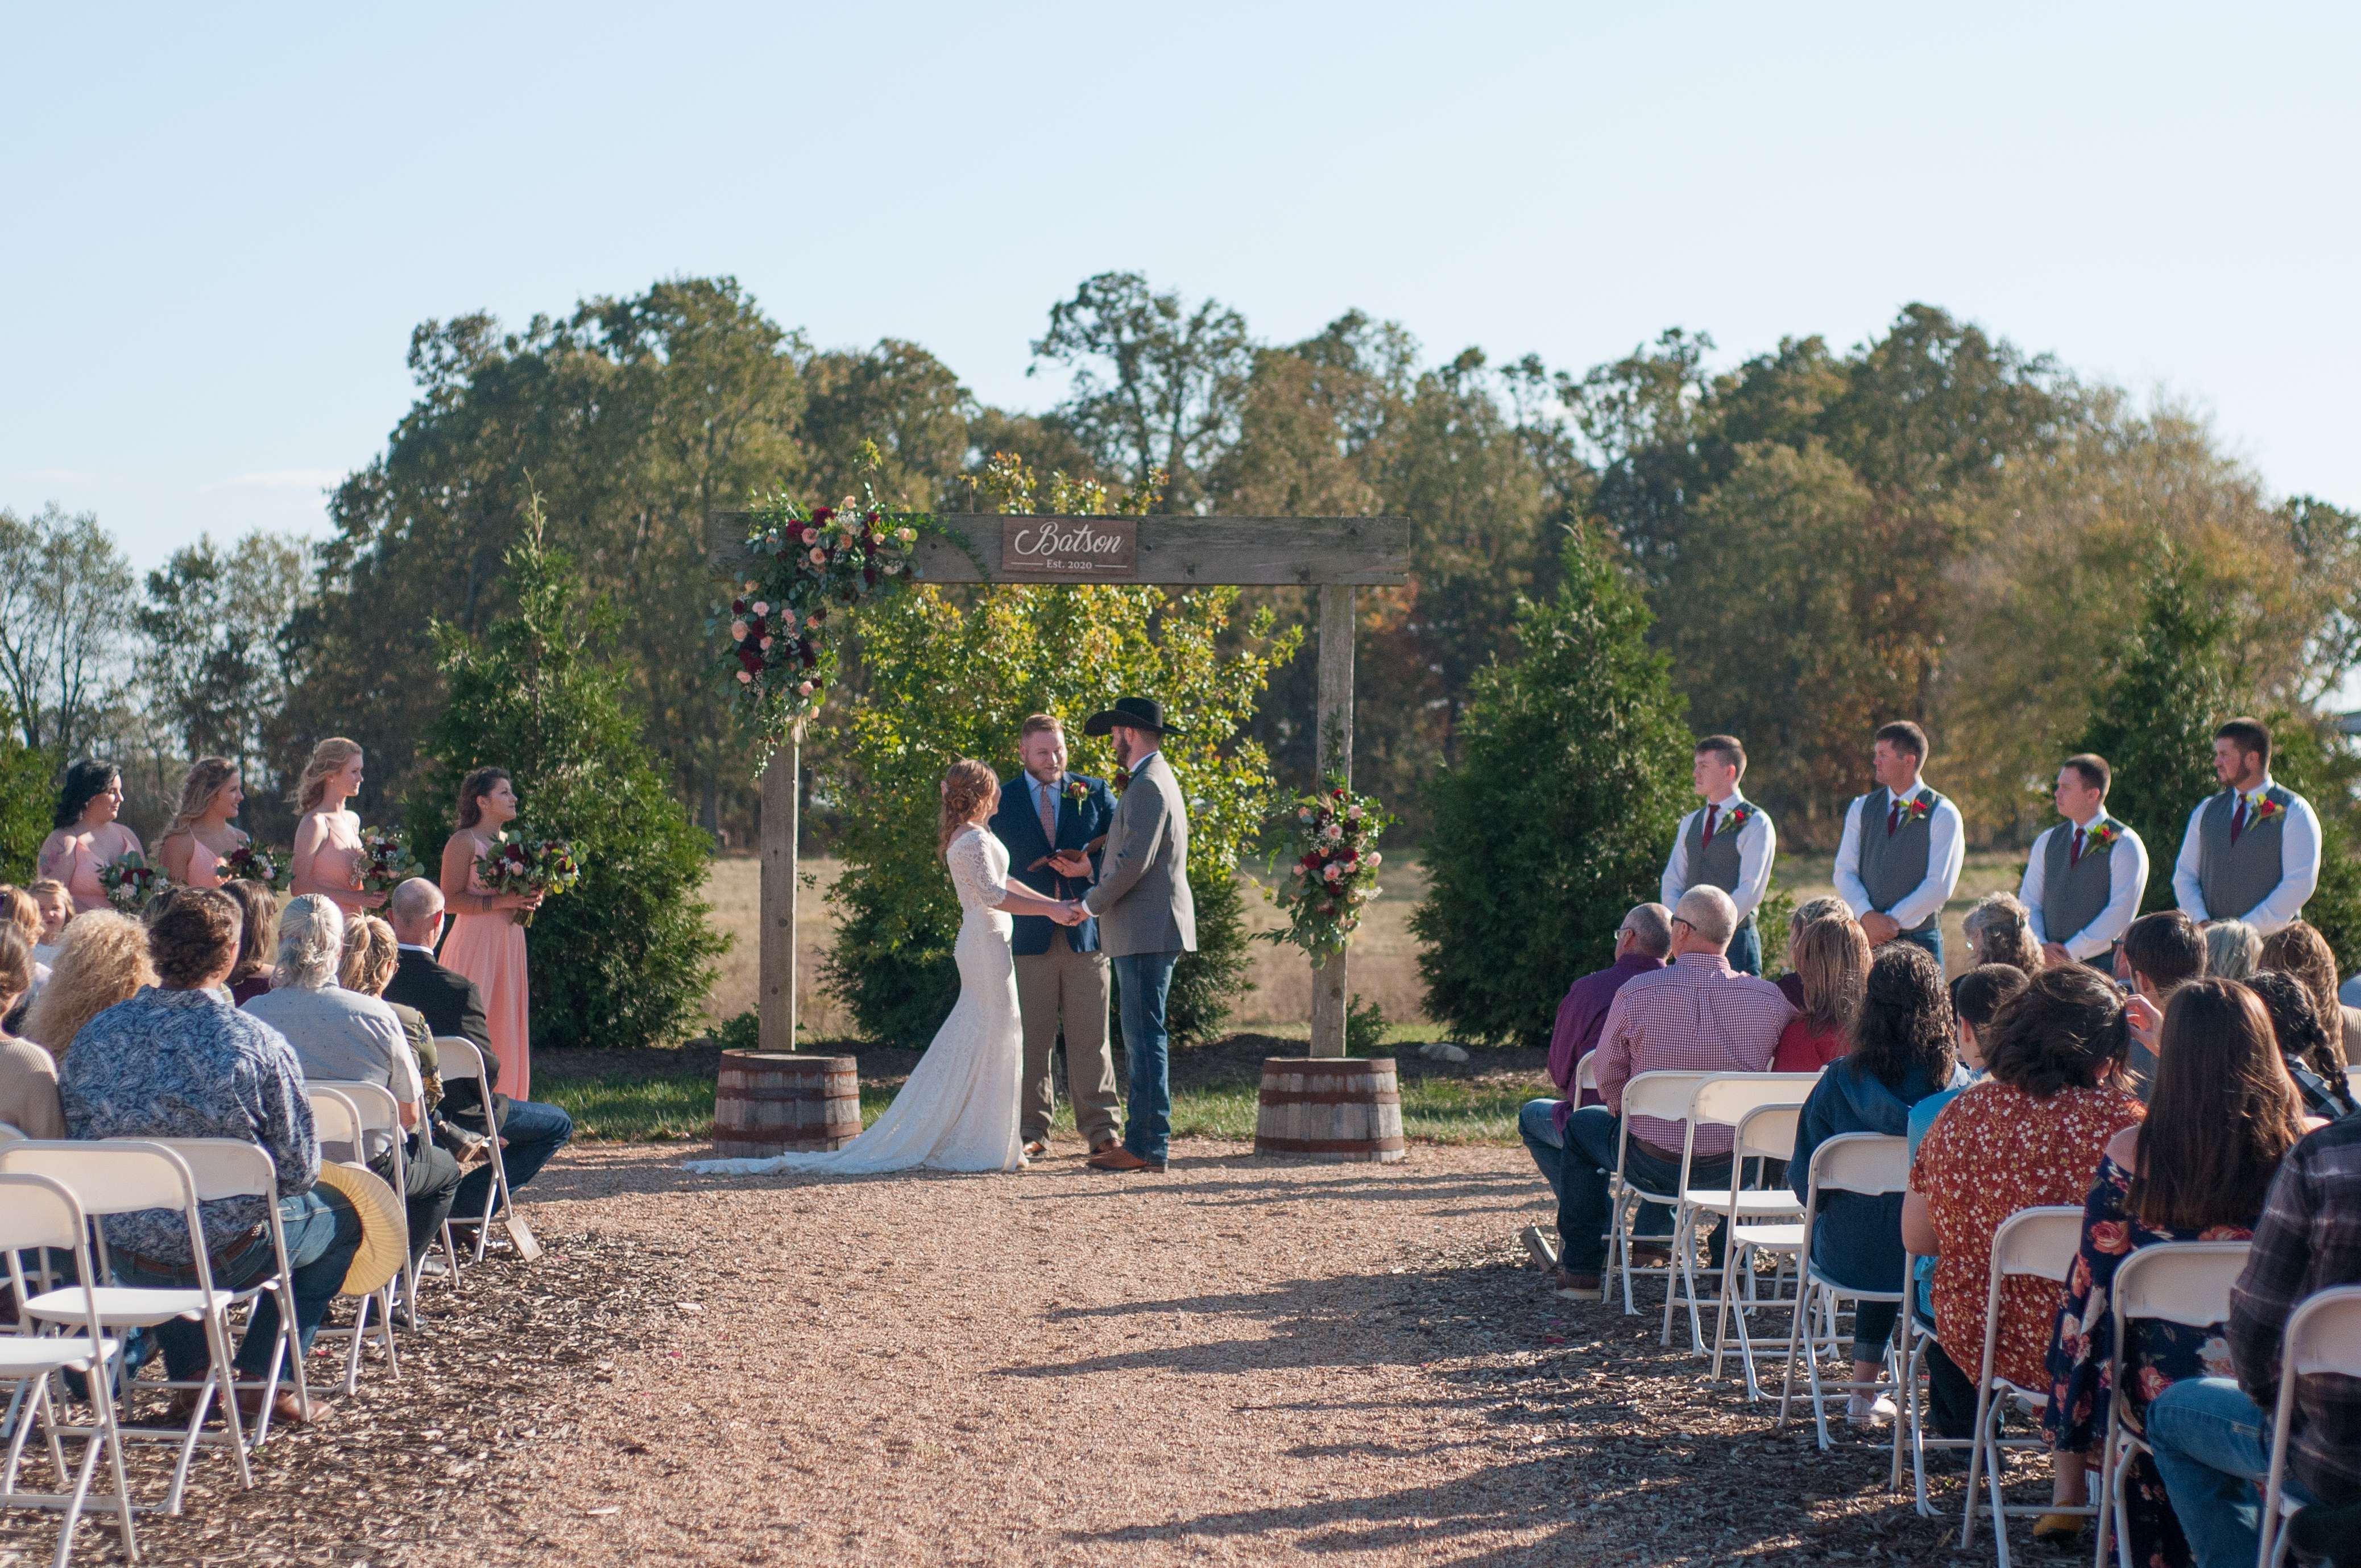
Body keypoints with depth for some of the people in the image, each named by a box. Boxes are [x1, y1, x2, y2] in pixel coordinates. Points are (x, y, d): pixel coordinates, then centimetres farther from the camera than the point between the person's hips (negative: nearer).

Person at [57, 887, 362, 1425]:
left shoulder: (97, 1034, -8)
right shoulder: (259, 1044, -19)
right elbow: (298, 1172, -12)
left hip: (123, 1255, 4)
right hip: (227, 1257, -4)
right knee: (341, 1213, 25)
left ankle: (190, 1372, 30)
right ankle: (262, 1378, 20)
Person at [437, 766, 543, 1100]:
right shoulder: (463, 842, -8)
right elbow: (449, 900, -14)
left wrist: (529, 900, 6)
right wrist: (500, 901, -21)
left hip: (509, 944, 8)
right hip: (475, 943, -8)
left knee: (506, 1029, 6)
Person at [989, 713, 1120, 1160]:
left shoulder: (1094, 792, 9)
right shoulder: (1002, 800, 8)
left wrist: (1089, 866, -10)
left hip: (1085, 933, 0)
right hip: (1028, 934, 0)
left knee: (1090, 1038, 1)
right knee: (1031, 1039, 1)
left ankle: (1100, 1131, 5)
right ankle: (1032, 1134, 7)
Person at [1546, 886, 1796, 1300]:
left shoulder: (1635, 993, -15)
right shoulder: (1770, 999, -10)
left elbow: (1608, 1081, -3)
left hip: (1653, 1163, -2)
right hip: (1735, 1167, 2)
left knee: (1582, 1126, 28)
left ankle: (1580, 1272, 31)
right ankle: (1652, 1238, 48)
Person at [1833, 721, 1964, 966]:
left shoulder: (1943, 815, -2)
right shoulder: (1861, 809, 11)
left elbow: (1940, 886, -9)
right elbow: (1845, 872, 5)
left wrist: (1893, 922, -13)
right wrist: (1867, 916, -12)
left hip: (1919, 942, -3)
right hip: (1867, 941, 3)